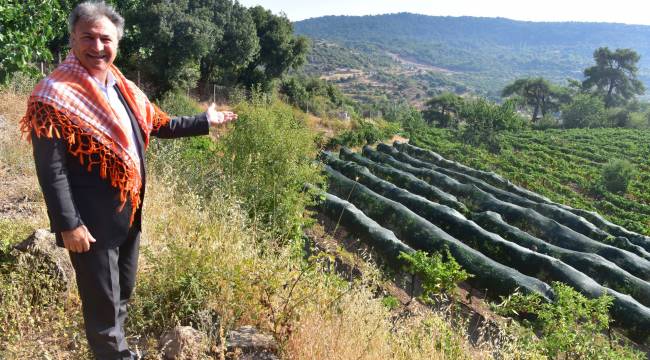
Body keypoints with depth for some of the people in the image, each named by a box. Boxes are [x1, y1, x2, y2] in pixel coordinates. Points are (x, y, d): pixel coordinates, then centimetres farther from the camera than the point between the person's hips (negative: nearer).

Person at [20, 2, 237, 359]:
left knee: (122, 294, 24)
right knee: (103, 303, 9)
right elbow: (51, 170, -18)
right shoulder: (55, 94, -16)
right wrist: (69, 225, -20)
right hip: (90, 223, -8)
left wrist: (205, 121, 20)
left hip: (129, 215, 8)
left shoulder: (123, 88, 6)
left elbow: (159, 125, 20)